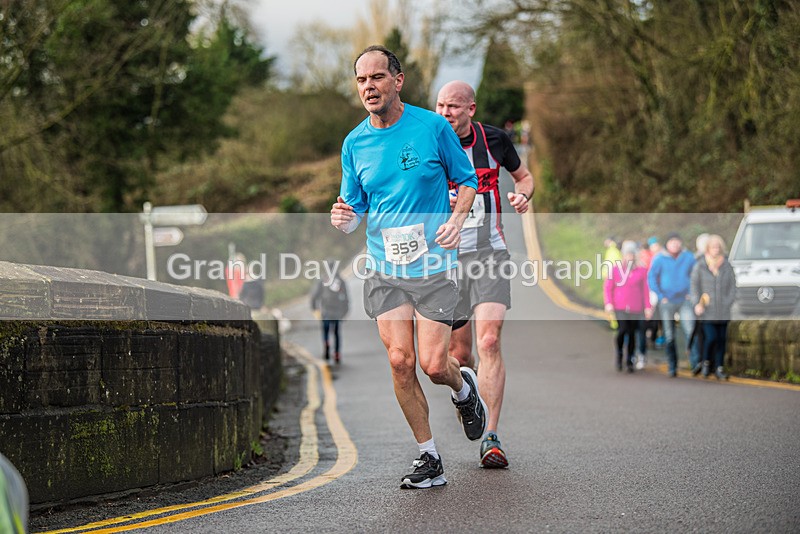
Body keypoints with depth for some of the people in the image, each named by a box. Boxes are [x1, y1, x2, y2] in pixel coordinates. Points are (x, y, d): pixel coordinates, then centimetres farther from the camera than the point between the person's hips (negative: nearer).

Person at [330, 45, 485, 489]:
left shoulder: (433, 127, -5)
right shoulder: (354, 143, 4)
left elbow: (467, 179, 8)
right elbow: (355, 209, 12)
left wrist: (456, 220, -10)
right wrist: (343, 219, -12)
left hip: (434, 265, -3)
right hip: (384, 268, 3)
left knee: (433, 365, -8)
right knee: (400, 361, -7)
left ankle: (464, 388, 31)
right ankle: (429, 458, 8)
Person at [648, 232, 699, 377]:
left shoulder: (688, 257, 3)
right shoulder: (659, 259, -3)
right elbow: (651, 278, -1)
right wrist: (660, 296, -6)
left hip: (685, 300, 1)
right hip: (667, 302, 0)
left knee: (690, 330, -15)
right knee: (669, 336, 4)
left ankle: (695, 362, -16)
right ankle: (672, 367, 11)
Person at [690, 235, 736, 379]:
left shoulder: (727, 266, 6)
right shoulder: (700, 266, 0)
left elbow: (732, 286, 10)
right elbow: (694, 285, 1)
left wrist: (728, 302, -2)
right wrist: (697, 304, -11)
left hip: (723, 311, 3)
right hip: (706, 311, -3)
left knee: (721, 339, 5)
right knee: (710, 337, -12)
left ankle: (719, 368, 15)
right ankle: (706, 362, 12)